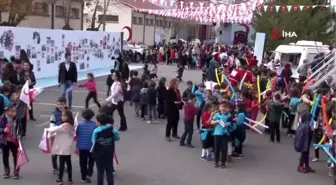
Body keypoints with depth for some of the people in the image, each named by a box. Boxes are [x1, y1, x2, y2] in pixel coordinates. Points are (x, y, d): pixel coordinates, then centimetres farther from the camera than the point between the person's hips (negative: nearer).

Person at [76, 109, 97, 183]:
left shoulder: (80, 124, -8)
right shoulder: (94, 124, -14)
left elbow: (77, 133, 0)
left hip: (81, 146, 2)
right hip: (91, 146, -1)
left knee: (83, 162, 13)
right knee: (91, 161, 18)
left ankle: (84, 177, 19)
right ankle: (89, 174, 3)